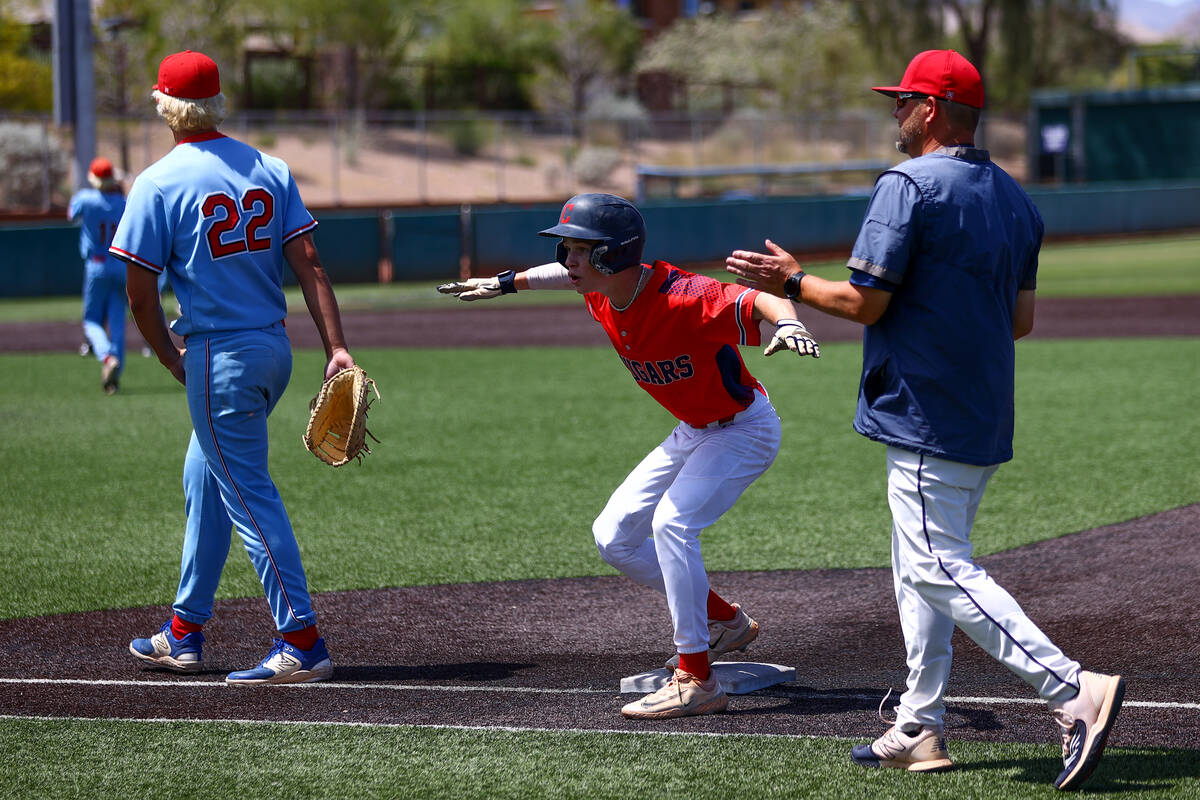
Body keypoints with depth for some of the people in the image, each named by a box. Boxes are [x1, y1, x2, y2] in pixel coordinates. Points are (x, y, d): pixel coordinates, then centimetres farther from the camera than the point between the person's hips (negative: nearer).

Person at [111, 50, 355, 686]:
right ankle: (184, 633, 29)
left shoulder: (159, 184, -10)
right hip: (274, 349, 7)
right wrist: (337, 348, -5)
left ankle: (302, 643, -8)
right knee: (204, 478, 20)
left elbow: (140, 294, -8)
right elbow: (308, 265, -1)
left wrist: (173, 362, 6)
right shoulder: (270, 170, 6)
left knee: (250, 496, -4)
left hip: (218, 358, -7)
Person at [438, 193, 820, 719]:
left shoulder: (681, 299, -34)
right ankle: (725, 622, 22)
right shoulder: (602, 297, -10)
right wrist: (506, 283, 26)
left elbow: (761, 301, -42)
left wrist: (787, 324, -63)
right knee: (613, 537, 8)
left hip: (744, 430, -9)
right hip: (691, 433, 9)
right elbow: (567, 275, 14)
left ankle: (696, 681, -23)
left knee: (672, 523, -28)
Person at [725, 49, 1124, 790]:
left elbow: (864, 302, -16)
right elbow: (1021, 320, 14)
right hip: (987, 421, 9)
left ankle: (1074, 691, -22)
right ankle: (919, 730, 19)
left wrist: (791, 281, 0)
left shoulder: (908, 186, -14)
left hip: (926, 420, -9)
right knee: (924, 567, 17)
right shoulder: (1015, 198, 12)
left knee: (941, 570, -10)